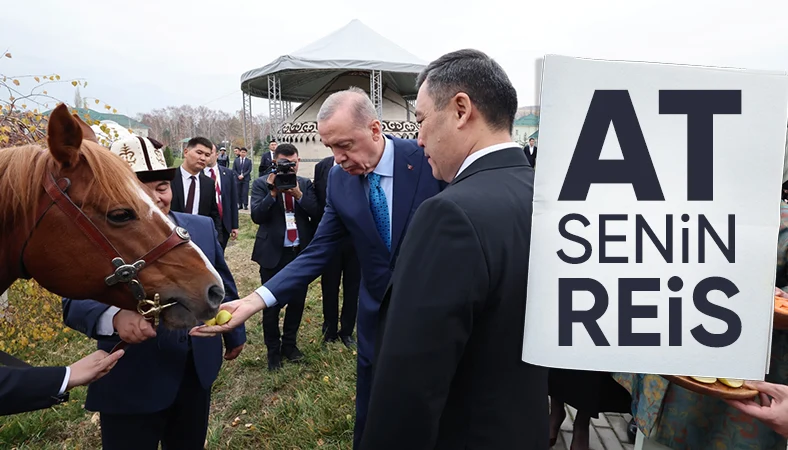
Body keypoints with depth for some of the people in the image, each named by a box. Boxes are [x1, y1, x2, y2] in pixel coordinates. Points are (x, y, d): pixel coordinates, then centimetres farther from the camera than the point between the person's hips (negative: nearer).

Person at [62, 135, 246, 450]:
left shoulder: (202, 227, 0)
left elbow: (223, 285, 10)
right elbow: (75, 302, -22)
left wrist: (235, 333, 18)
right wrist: (116, 317, -43)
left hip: (198, 371, 4)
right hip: (131, 385, -3)